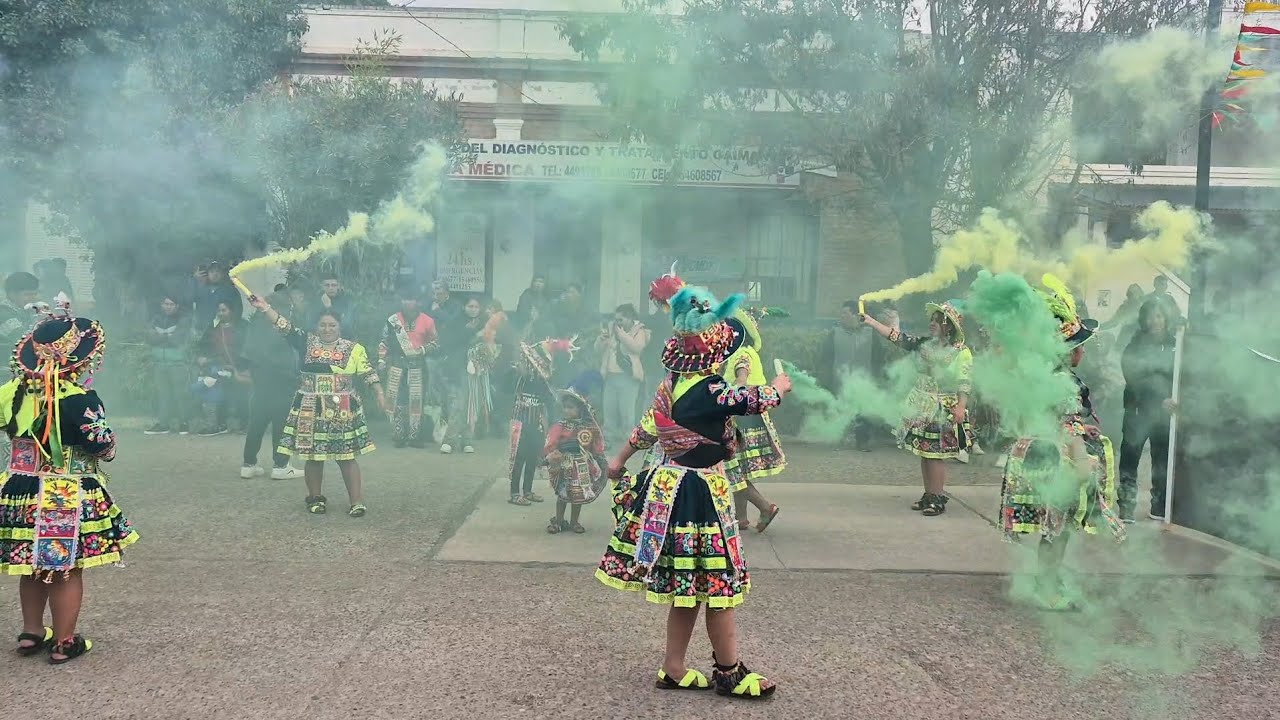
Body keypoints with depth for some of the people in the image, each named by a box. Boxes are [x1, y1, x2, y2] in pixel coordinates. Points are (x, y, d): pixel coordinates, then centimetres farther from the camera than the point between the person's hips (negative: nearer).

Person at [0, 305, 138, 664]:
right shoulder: (80, 399, -20)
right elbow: (102, 445, -17)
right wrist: (110, 447, 4)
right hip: (67, 497, -6)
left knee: (33, 566, 19)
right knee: (67, 570, 5)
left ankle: (31, 632, 31)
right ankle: (64, 643, 12)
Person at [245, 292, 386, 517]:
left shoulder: (353, 349, 2)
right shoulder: (307, 342, 5)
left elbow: (368, 373, 2)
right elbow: (285, 326, -2)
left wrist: (380, 395, -3)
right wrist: (264, 307, -11)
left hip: (343, 411, -1)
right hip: (311, 410, 2)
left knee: (347, 456, 0)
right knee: (313, 455, 7)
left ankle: (356, 501, 3)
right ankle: (316, 498, 22)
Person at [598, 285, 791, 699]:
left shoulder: (672, 384, 4)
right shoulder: (712, 392, -22)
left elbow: (646, 428, 16)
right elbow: (762, 400, -11)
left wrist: (620, 461, 32)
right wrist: (779, 385, 12)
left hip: (669, 485, 9)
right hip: (700, 493, -9)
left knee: (687, 586, 16)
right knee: (719, 584, 4)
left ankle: (674, 669, 24)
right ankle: (729, 672, 16)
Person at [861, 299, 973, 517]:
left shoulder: (962, 352, -8)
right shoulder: (925, 344, 9)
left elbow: (965, 383, -12)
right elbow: (896, 337, 6)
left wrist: (961, 407, -23)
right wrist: (869, 321, 0)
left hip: (943, 409, -6)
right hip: (923, 406, 6)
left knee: (936, 454, -6)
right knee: (924, 452, 10)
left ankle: (938, 499, 2)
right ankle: (928, 495, 18)